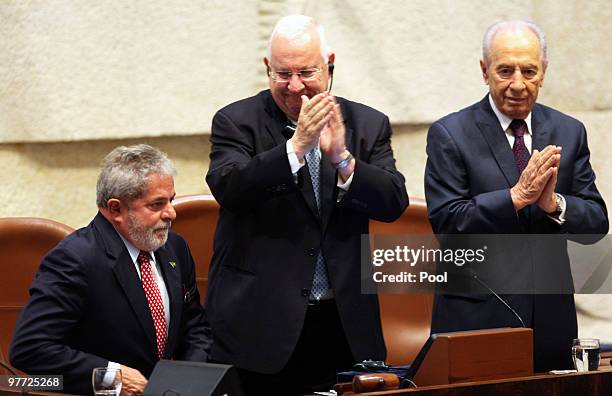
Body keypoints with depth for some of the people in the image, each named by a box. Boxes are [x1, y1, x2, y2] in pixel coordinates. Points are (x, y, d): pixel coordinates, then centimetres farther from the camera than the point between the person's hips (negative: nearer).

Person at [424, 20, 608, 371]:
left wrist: (554, 202, -17)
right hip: (476, 315, -3)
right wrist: (517, 196, -22)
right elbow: (446, 221, -14)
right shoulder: (449, 135, -4)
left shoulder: (569, 132, 7)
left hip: (551, 316, 4)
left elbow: (597, 222, 3)